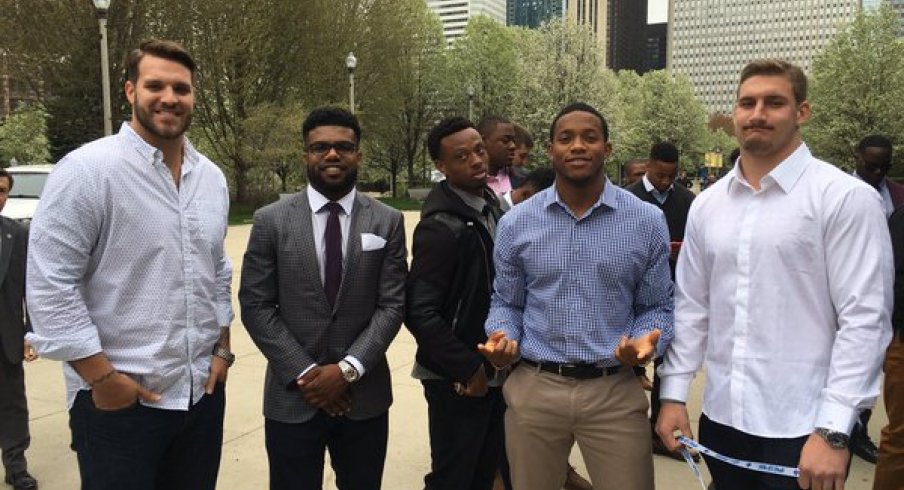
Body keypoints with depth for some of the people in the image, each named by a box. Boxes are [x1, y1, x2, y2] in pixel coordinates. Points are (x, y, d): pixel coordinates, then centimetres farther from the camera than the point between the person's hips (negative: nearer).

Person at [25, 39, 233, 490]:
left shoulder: (212, 177, 7)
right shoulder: (86, 169, -12)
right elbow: (49, 284, -14)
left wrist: (222, 347, 8)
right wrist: (101, 376, -15)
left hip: (203, 390, 6)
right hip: (119, 399, -5)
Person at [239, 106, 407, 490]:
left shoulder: (387, 222, 1)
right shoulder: (271, 221, -1)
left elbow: (392, 305, -2)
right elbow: (255, 306, -3)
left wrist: (349, 369, -12)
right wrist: (304, 373, -10)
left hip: (364, 395, 1)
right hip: (292, 396, -1)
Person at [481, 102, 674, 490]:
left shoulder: (647, 221, -2)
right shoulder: (515, 223, -1)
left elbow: (656, 307, 5)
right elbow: (506, 303, 8)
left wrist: (647, 341, -16)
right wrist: (502, 340, -12)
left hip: (616, 391, -1)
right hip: (533, 389, 2)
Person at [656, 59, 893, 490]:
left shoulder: (846, 197, -8)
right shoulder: (707, 204, 7)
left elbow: (863, 320, -12)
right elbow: (690, 305, 9)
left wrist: (833, 431, -16)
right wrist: (673, 394, 4)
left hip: (802, 430, -5)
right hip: (721, 418, 5)